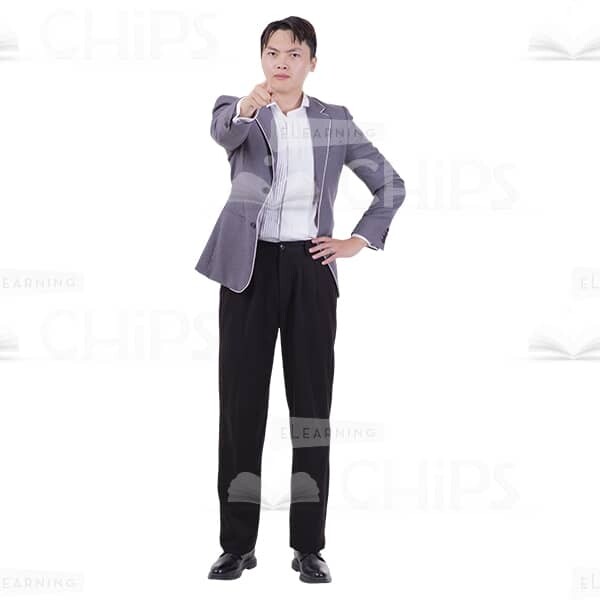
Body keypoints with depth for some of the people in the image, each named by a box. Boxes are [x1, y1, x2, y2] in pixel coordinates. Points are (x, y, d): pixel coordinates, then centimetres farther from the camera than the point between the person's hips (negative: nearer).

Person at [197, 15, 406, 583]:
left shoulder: (335, 121, 8)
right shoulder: (238, 110, 2)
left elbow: (390, 184, 14)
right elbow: (223, 131, -25)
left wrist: (359, 240, 3)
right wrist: (246, 106, -47)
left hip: (308, 267, 1)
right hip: (250, 266, -1)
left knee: (311, 402, 2)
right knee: (240, 402, 0)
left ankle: (309, 546, 10)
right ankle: (237, 544, 10)